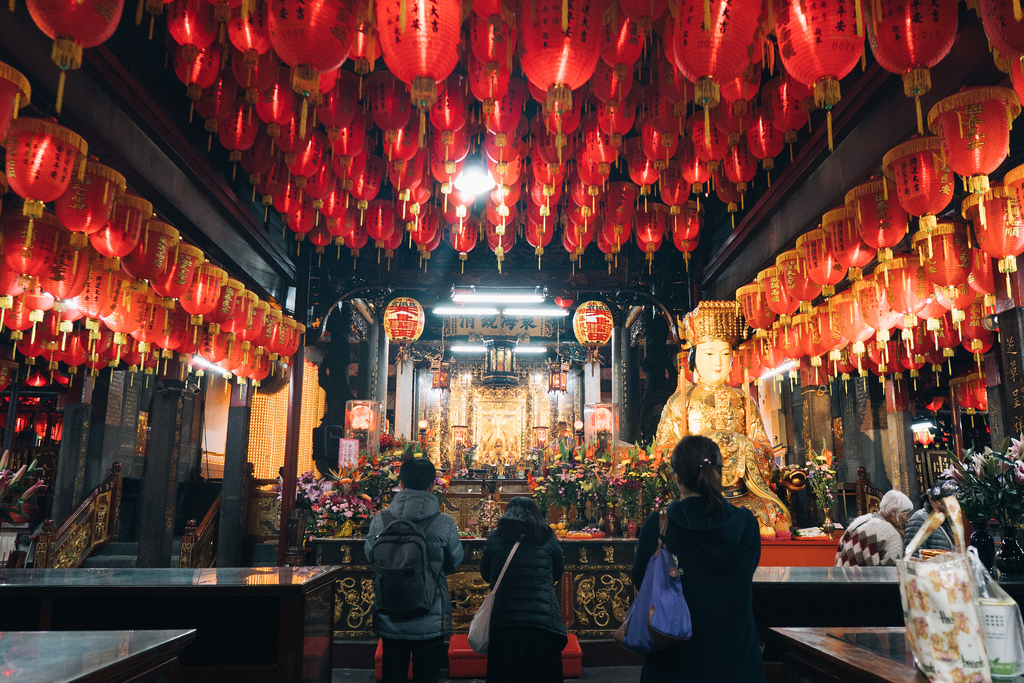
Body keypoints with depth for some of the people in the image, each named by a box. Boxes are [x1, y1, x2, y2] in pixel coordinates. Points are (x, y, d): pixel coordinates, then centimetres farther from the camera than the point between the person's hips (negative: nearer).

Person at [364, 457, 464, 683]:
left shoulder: (380, 520, -10)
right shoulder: (445, 523, -15)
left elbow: (370, 556, 8)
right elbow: (454, 562, 2)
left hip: (390, 620, 2)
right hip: (430, 622, -2)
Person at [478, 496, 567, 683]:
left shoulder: (495, 537, 4)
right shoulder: (547, 536, 4)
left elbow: (485, 575, 15)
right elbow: (557, 574, 16)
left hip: (504, 624, 0)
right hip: (543, 621, 0)